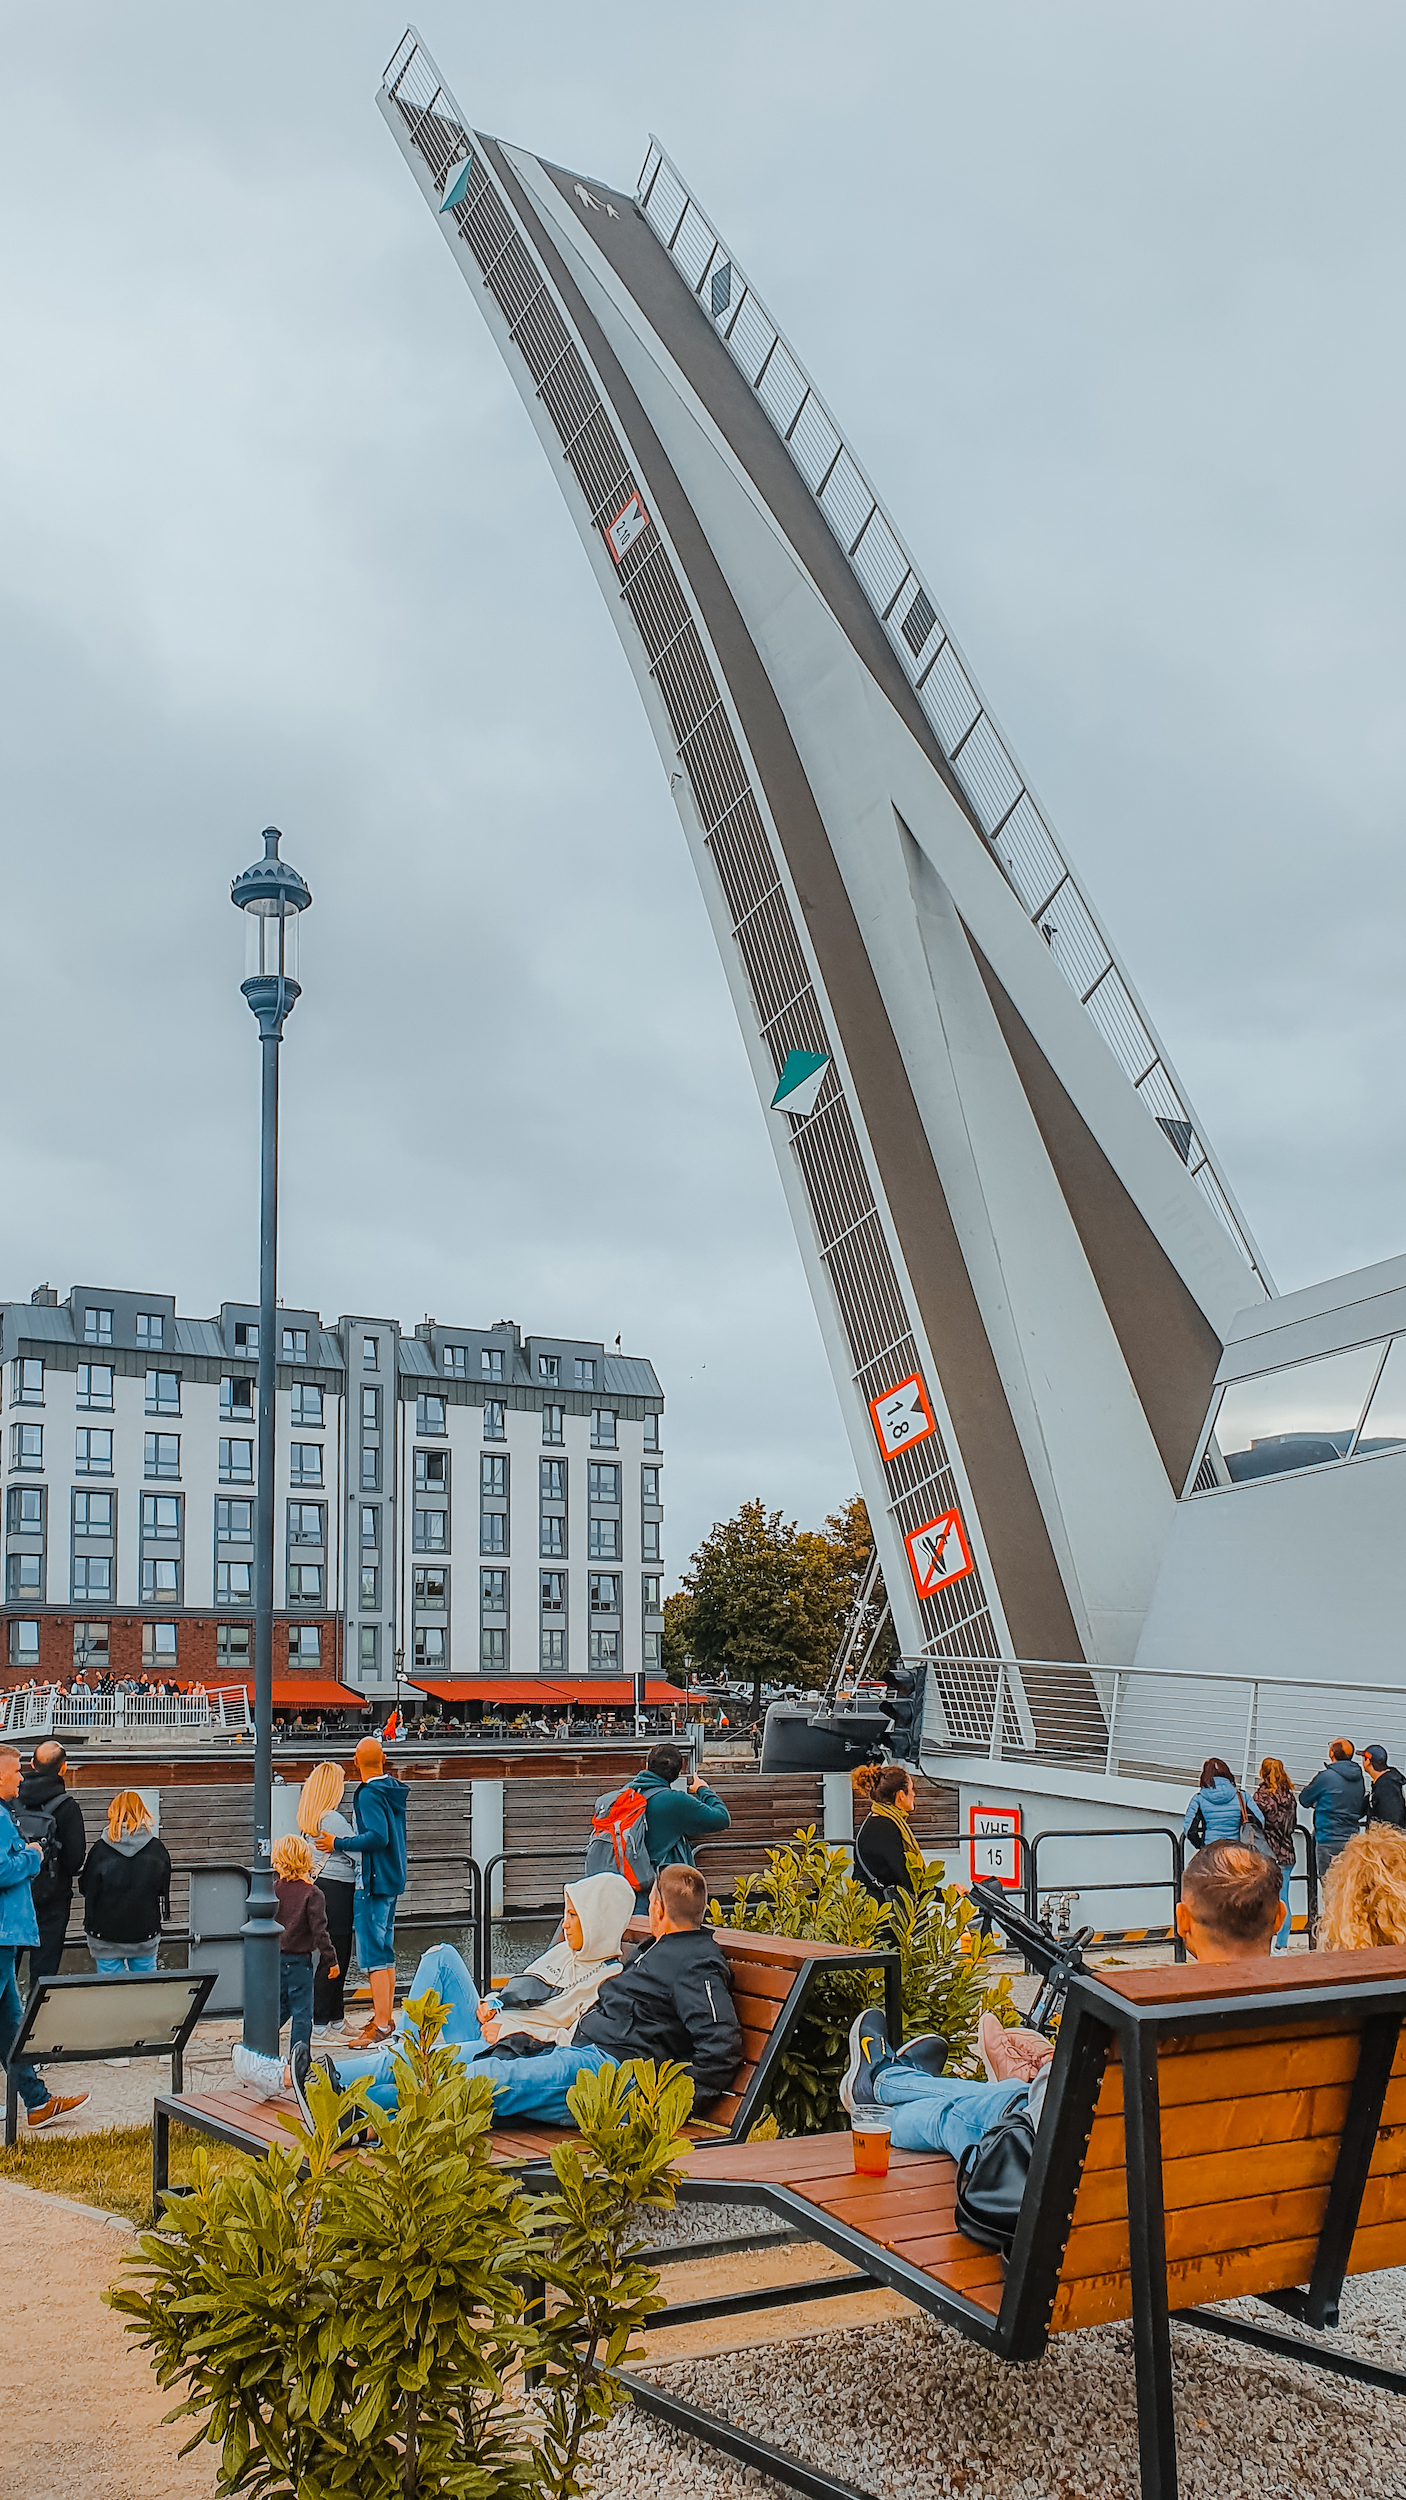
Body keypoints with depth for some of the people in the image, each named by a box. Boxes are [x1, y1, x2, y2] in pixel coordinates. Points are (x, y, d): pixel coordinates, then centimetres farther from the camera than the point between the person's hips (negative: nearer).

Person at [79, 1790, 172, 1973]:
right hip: (145, 1931, 2)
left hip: (106, 1934, -1)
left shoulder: (100, 1850, -11)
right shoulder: (157, 1849, -5)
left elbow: (85, 1887, -1)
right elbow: (164, 1890, 7)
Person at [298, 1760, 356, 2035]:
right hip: (336, 1890, -9)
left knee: (337, 1958, 17)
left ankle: (335, 2018, 24)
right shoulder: (333, 1819, -17)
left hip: (321, 1887, 9)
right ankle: (319, 2023, 0)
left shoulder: (310, 1818, 10)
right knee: (334, 1959, -3)